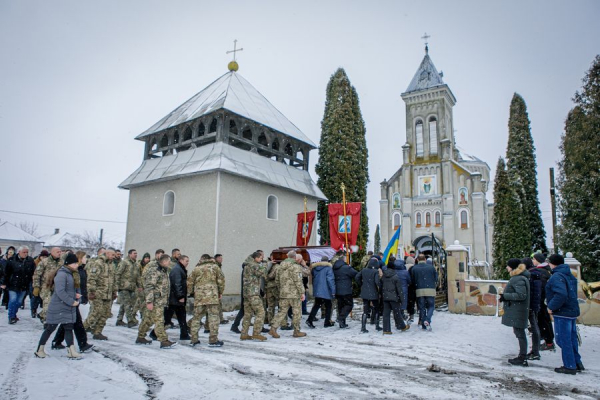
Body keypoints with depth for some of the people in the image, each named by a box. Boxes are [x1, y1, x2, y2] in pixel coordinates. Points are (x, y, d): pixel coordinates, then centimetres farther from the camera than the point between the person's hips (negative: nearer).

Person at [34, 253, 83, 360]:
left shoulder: (69, 274, 10)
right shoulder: (61, 274, -19)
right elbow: (60, 291, -25)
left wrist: (75, 295, 2)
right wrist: (72, 302, -21)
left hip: (68, 307, 9)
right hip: (58, 308, -9)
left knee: (69, 328, 5)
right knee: (50, 328, 5)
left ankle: (71, 352, 5)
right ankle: (39, 350, 22)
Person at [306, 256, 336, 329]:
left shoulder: (314, 268, 8)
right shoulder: (328, 268, -10)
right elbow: (330, 280, -16)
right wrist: (333, 291, -14)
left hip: (316, 291, 5)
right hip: (325, 292, -5)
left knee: (316, 305, 13)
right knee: (328, 306, 10)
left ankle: (309, 320, -1)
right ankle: (327, 322, 12)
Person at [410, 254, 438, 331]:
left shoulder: (414, 268, 1)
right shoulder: (431, 267, 1)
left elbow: (412, 281, 5)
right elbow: (436, 278, 8)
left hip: (419, 291, 1)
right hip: (430, 290, -1)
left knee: (421, 308, 9)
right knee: (431, 306, 10)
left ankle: (423, 325, 9)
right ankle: (427, 320, -14)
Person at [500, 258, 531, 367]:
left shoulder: (518, 279, -18)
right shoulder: (517, 277, 15)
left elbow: (521, 295, -25)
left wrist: (505, 296, -20)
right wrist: (505, 296, 13)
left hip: (518, 312, -11)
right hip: (515, 310, 11)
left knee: (520, 333, -4)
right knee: (519, 332, 16)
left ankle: (523, 358, 2)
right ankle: (522, 356, 25)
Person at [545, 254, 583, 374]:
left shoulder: (557, 277, -18)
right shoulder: (569, 275, 13)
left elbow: (561, 294, -31)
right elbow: (572, 294, 19)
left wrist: (551, 307, -20)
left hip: (562, 313, -9)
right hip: (573, 311, 9)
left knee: (563, 340, 0)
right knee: (572, 338, 18)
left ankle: (570, 366, 6)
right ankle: (577, 363, 27)